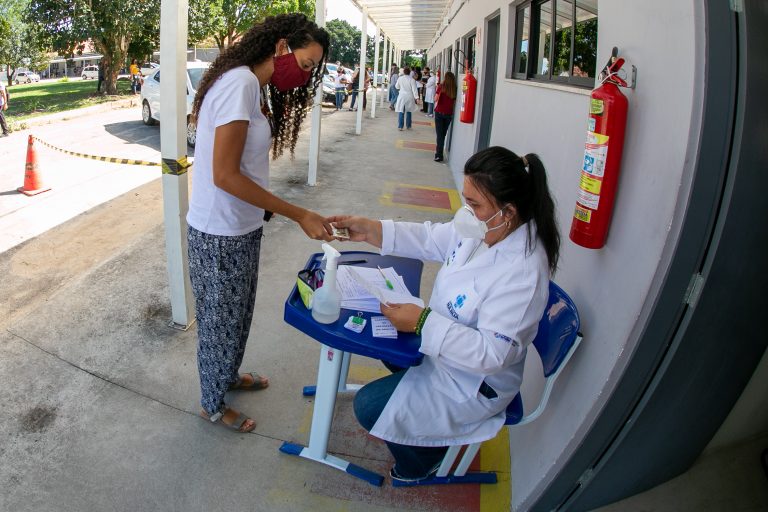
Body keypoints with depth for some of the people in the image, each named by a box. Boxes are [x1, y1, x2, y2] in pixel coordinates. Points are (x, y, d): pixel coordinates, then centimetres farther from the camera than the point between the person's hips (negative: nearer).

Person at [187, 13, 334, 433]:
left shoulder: (254, 87, 9)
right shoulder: (240, 83, -21)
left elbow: (241, 167, 6)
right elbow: (224, 175, -25)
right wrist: (298, 215, -23)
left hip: (241, 229, 9)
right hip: (219, 236, -9)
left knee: (238, 313, 25)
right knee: (220, 320, 11)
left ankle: (229, 375, 49)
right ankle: (213, 405, 34)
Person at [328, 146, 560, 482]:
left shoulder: (522, 272, -36)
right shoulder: (482, 226, -13)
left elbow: (492, 353, -35)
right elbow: (431, 239, 1)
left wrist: (423, 322, -37)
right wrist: (369, 230, -7)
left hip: (472, 382, -8)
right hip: (440, 340, 9)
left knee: (369, 407, -6)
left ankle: (419, 464, 23)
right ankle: (414, 389, 40)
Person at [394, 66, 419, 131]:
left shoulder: (400, 78, -3)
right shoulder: (412, 80, -9)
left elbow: (397, 87, 11)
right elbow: (414, 89, -10)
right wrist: (416, 97, -7)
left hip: (402, 96, 0)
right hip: (409, 97, 0)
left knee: (401, 112, -1)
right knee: (408, 112, 14)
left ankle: (400, 126, -9)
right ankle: (408, 126, 19)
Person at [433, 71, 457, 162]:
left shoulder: (442, 86, -9)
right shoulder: (455, 89, -2)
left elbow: (436, 98, -10)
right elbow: (455, 102, 3)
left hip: (439, 112, -3)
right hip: (449, 114, 3)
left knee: (439, 134, -2)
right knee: (443, 134, 15)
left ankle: (439, 155, -9)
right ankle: (439, 151, 24)